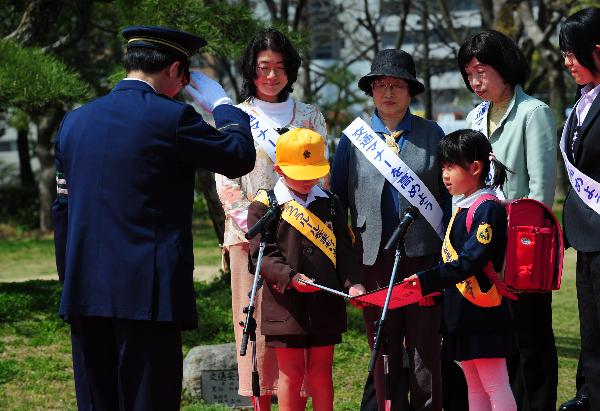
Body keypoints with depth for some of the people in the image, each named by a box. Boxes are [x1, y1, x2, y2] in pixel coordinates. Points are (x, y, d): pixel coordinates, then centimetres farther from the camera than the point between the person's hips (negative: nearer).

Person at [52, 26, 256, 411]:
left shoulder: (75, 121, 11)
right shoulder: (172, 118, -8)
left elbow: (62, 209, 16)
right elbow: (241, 157, 4)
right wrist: (221, 104, 20)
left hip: (84, 293, 6)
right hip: (148, 293, -6)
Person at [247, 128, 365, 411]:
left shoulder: (329, 204, 11)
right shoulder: (265, 205, -1)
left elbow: (343, 249, 8)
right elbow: (262, 254, -8)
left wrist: (353, 282, -9)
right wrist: (290, 277, -24)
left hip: (325, 304, 3)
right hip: (286, 304, -3)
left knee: (321, 374, 8)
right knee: (291, 374, 2)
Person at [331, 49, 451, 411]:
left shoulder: (432, 135, 7)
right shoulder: (353, 138, 9)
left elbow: (449, 191, 7)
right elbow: (337, 198, 10)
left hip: (423, 257, -1)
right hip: (373, 256, 1)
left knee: (426, 346, 1)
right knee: (384, 349, 6)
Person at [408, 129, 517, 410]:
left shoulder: (488, 208, -15)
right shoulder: (463, 208, 14)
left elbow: (471, 261, -25)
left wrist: (427, 281, -29)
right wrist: (431, 289, 13)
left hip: (484, 313, -10)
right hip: (461, 311, 10)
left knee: (495, 384, -7)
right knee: (474, 385, 13)